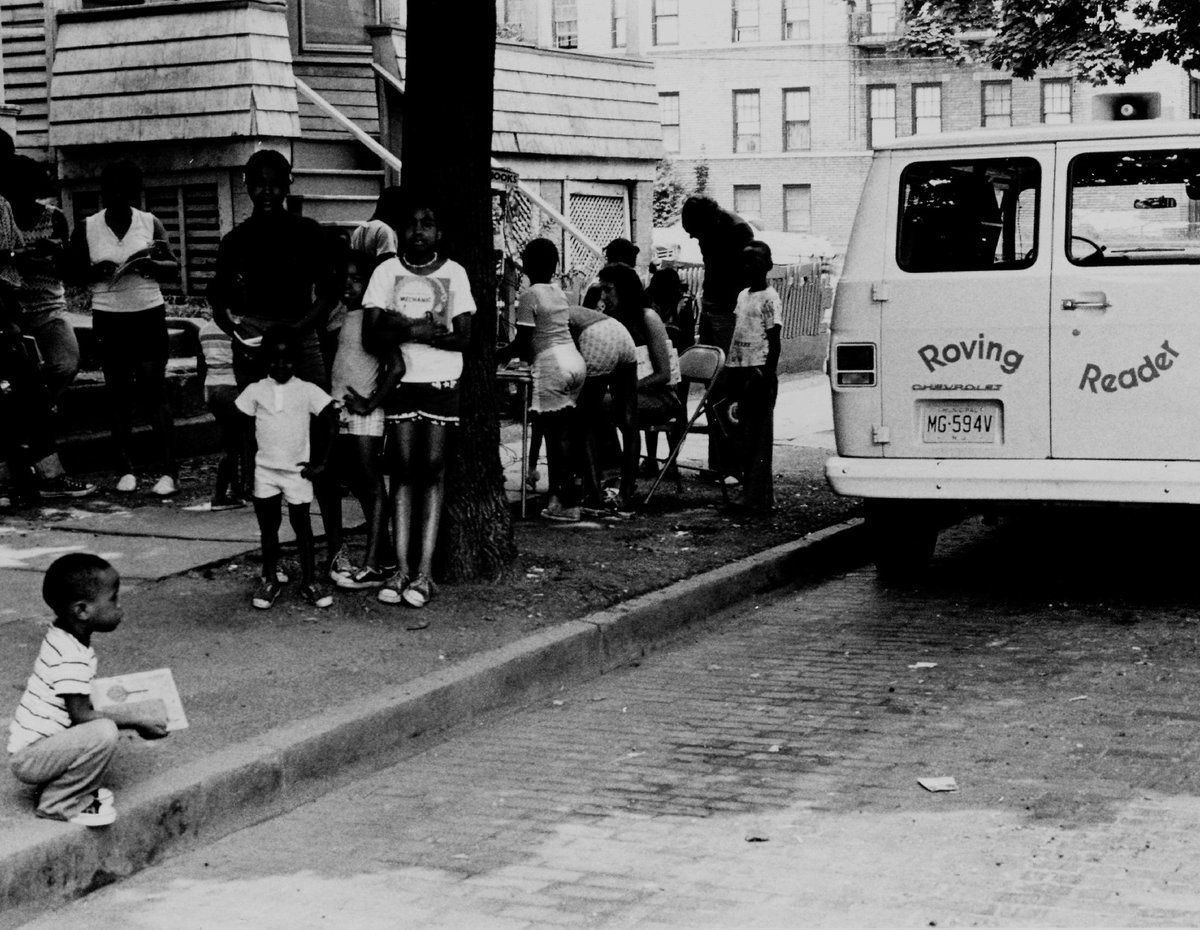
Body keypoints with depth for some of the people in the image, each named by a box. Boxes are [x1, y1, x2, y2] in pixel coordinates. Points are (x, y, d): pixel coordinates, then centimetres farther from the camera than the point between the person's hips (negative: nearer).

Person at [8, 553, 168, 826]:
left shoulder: (62, 639, 7)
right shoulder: (71, 658, -24)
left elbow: (82, 705, 16)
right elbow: (81, 716, -23)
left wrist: (137, 712, 8)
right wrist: (136, 718, -13)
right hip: (28, 758, -10)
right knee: (103, 733, -27)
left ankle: (55, 784, 15)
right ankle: (57, 805, -10)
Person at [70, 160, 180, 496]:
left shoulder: (150, 223, 2)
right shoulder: (86, 229, 2)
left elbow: (173, 267, 5)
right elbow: (73, 272, 4)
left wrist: (151, 265, -16)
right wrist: (97, 271, -16)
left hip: (149, 314, -1)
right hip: (108, 319, 1)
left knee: (154, 392, -3)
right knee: (118, 393, 6)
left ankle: (168, 471, -3)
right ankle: (126, 469, 13)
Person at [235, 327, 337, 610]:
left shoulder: (307, 391, -4)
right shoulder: (255, 391, 1)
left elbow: (330, 423, -3)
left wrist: (319, 462, -5)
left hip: (298, 471, -1)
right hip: (265, 470, 2)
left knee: (302, 525, 3)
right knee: (268, 527, 7)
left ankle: (309, 581, 10)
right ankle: (270, 580, 17)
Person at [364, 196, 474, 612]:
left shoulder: (454, 273, 4)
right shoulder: (386, 272, 3)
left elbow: (463, 336, -3)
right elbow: (372, 337, -4)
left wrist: (410, 329, -14)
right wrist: (418, 330, -18)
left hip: (441, 384, 0)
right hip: (400, 383, 0)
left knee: (433, 470, -3)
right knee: (402, 472, -2)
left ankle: (424, 572, -4)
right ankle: (401, 569, -1)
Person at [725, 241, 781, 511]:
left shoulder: (769, 299, -8)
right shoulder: (743, 296, 15)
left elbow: (774, 343, -11)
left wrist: (767, 378, -16)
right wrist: (733, 378, 18)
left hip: (759, 372, -8)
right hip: (740, 369, 8)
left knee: (758, 437, -6)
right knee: (743, 436, 10)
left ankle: (760, 498, -4)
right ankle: (749, 494, 15)